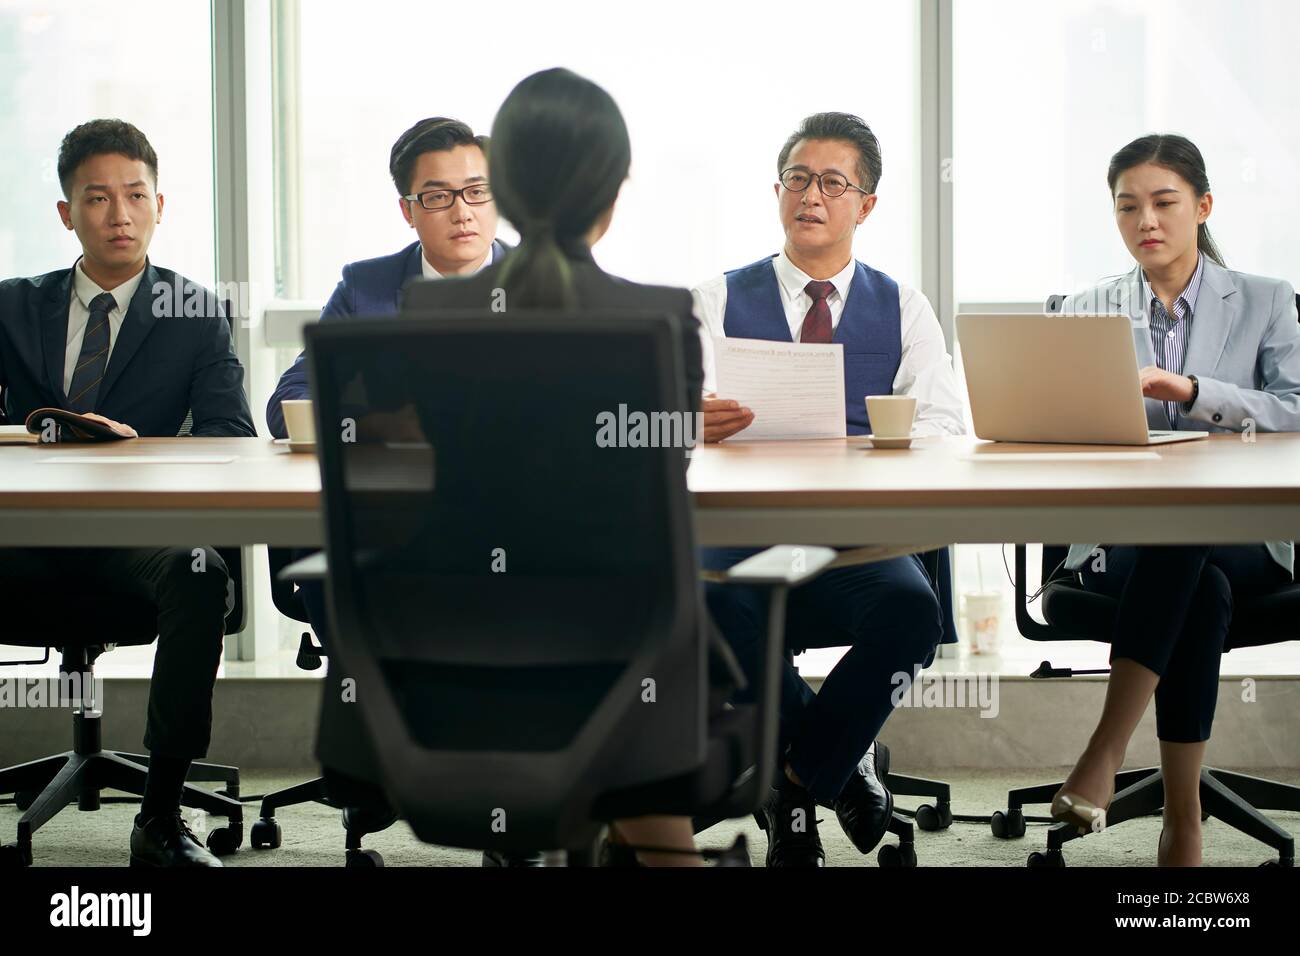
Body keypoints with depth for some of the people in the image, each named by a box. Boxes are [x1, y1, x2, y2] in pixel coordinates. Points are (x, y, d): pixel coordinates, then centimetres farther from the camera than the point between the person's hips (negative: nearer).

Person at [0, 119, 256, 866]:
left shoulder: (196, 314, 11)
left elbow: (231, 435, -1)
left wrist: (140, 447, -20)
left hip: (138, 529, -1)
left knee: (201, 575, -35)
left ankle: (162, 816, -27)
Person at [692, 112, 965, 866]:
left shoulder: (904, 309, 15)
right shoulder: (720, 301, 13)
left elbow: (945, 425, -1)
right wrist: (699, 421, -29)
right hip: (744, 536, 0)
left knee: (911, 608, -33)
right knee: (709, 604, -35)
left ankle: (795, 782, -9)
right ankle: (838, 762, -10)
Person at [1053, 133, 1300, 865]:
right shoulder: (1089, 312, 13)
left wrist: (1190, 392, -19)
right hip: (1120, 538, 1)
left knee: (1179, 528, -38)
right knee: (1201, 590, -35)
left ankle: (1107, 751, -37)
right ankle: (1184, 820, -32)